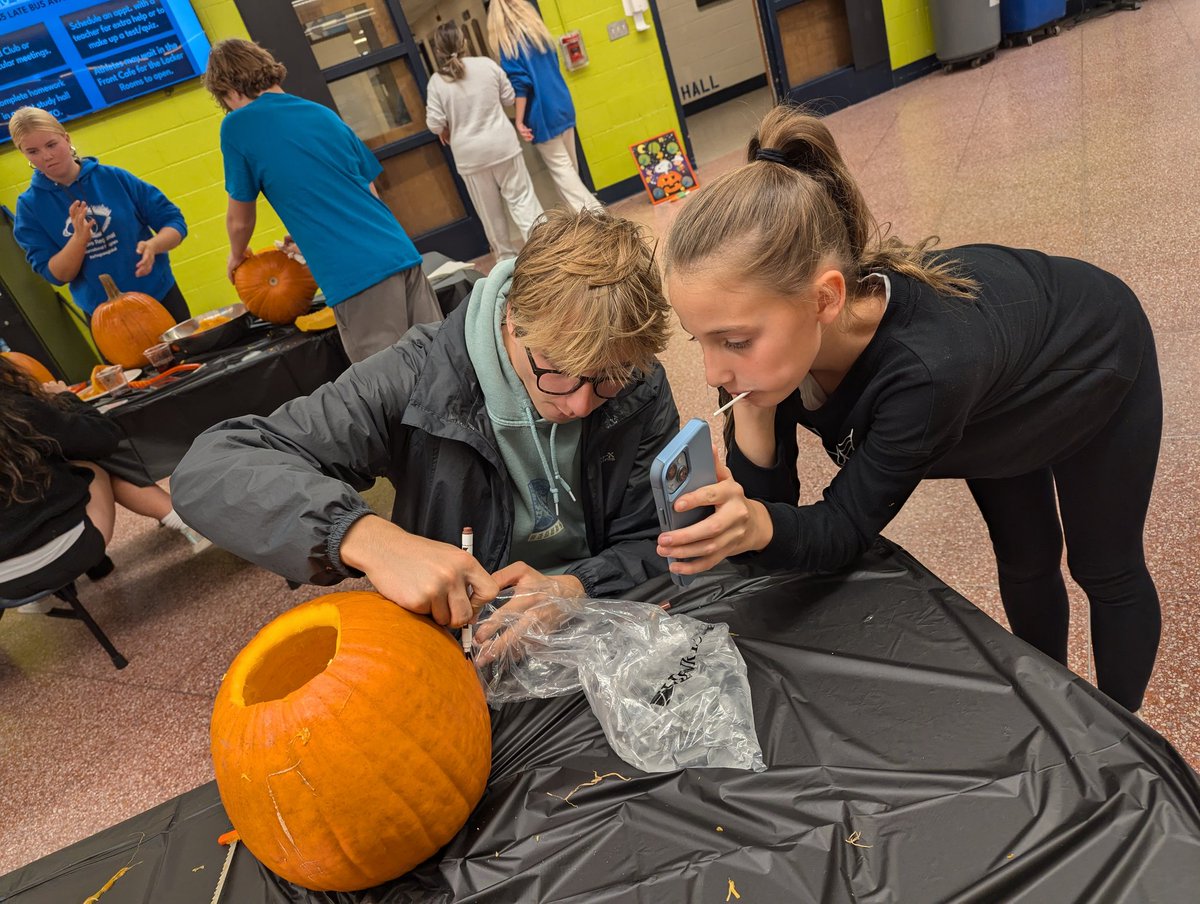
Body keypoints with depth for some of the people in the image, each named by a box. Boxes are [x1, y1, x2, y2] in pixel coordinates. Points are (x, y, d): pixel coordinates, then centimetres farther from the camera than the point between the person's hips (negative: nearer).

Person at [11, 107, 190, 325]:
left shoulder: (114, 177, -4)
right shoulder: (30, 205, -2)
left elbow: (173, 221, -2)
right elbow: (56, 275, -7)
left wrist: (153, 245, -23)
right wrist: (80, 237, -23)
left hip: (160, 295, 0)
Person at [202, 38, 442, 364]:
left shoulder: (237, 126, 3)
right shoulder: (324, 114, 20)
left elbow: (239, 220, 12)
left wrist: (237, 257, 33)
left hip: (355, 277, -6)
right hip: (402, 255, 6)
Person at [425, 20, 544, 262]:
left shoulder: (437, 81, -6)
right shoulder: (487, 64, -2)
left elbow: (434, 124, -8)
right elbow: (509, 98, 7)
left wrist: (446, 131, 14)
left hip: (469, 154, 0)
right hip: (502, 144, 0)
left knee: (490, 211, 11)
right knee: (521, 197, 5)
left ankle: (506, 257, 22)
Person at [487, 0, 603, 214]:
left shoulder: (507, 43, -9)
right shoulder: (538, 30, 12)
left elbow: (520, 84, -16)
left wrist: (519, 121, -13)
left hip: (542, 115, -7)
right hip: (563, 107, 7)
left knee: (560, 168, -2)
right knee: (570, 166, 13)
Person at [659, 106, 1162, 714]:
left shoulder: (928, 369, -49)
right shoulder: (768, 332, -32)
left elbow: (844, 528, -37)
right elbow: (771, 506, -25)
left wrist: (758, 526, -56)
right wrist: (752, 413, -42)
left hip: (1093, 354, -4)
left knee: (1104, 569, 16)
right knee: (1024, 560, 21)